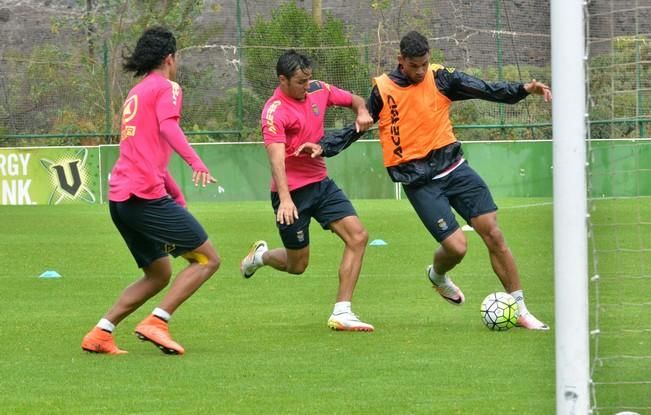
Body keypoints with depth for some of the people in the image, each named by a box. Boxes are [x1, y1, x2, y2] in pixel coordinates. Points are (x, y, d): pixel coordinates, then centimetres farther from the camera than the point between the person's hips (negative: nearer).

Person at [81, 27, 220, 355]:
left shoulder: (135, 94, 26)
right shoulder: (167, 87, 0)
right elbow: (168, 127, -21)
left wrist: (176, 195, 37)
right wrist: (195, 162, -35)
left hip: (119, 198, 9)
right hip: (147, 195, -9)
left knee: (159, 273, 18)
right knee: (207, 259, -3)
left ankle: (100, 334, 8)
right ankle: (156, 322, -15)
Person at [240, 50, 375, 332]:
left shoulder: (318, 90, 1)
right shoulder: (275, 111, -21)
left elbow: (354, 100, 17)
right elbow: (276, 157, -32)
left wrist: (362, 112, -7)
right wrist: (285, 198, -45)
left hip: (321, 182, 6)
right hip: (292, 191, -6)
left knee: (358, 236, -11)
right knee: (297, 265, 4)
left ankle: (341, 313, -8)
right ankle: (261, 255, 39)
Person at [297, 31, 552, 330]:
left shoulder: (440, 78, 0)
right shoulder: (382, 89, -1)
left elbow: (487, 90, -4)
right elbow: (356, 128, 10)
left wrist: (524, 89, -18)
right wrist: (323, 147, -1)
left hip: (452, 166, 2)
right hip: (418, 180, -2)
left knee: (493, 233, -5)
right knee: (456, 246, -13)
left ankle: (519, 309, 4)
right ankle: (437, 275, 25)